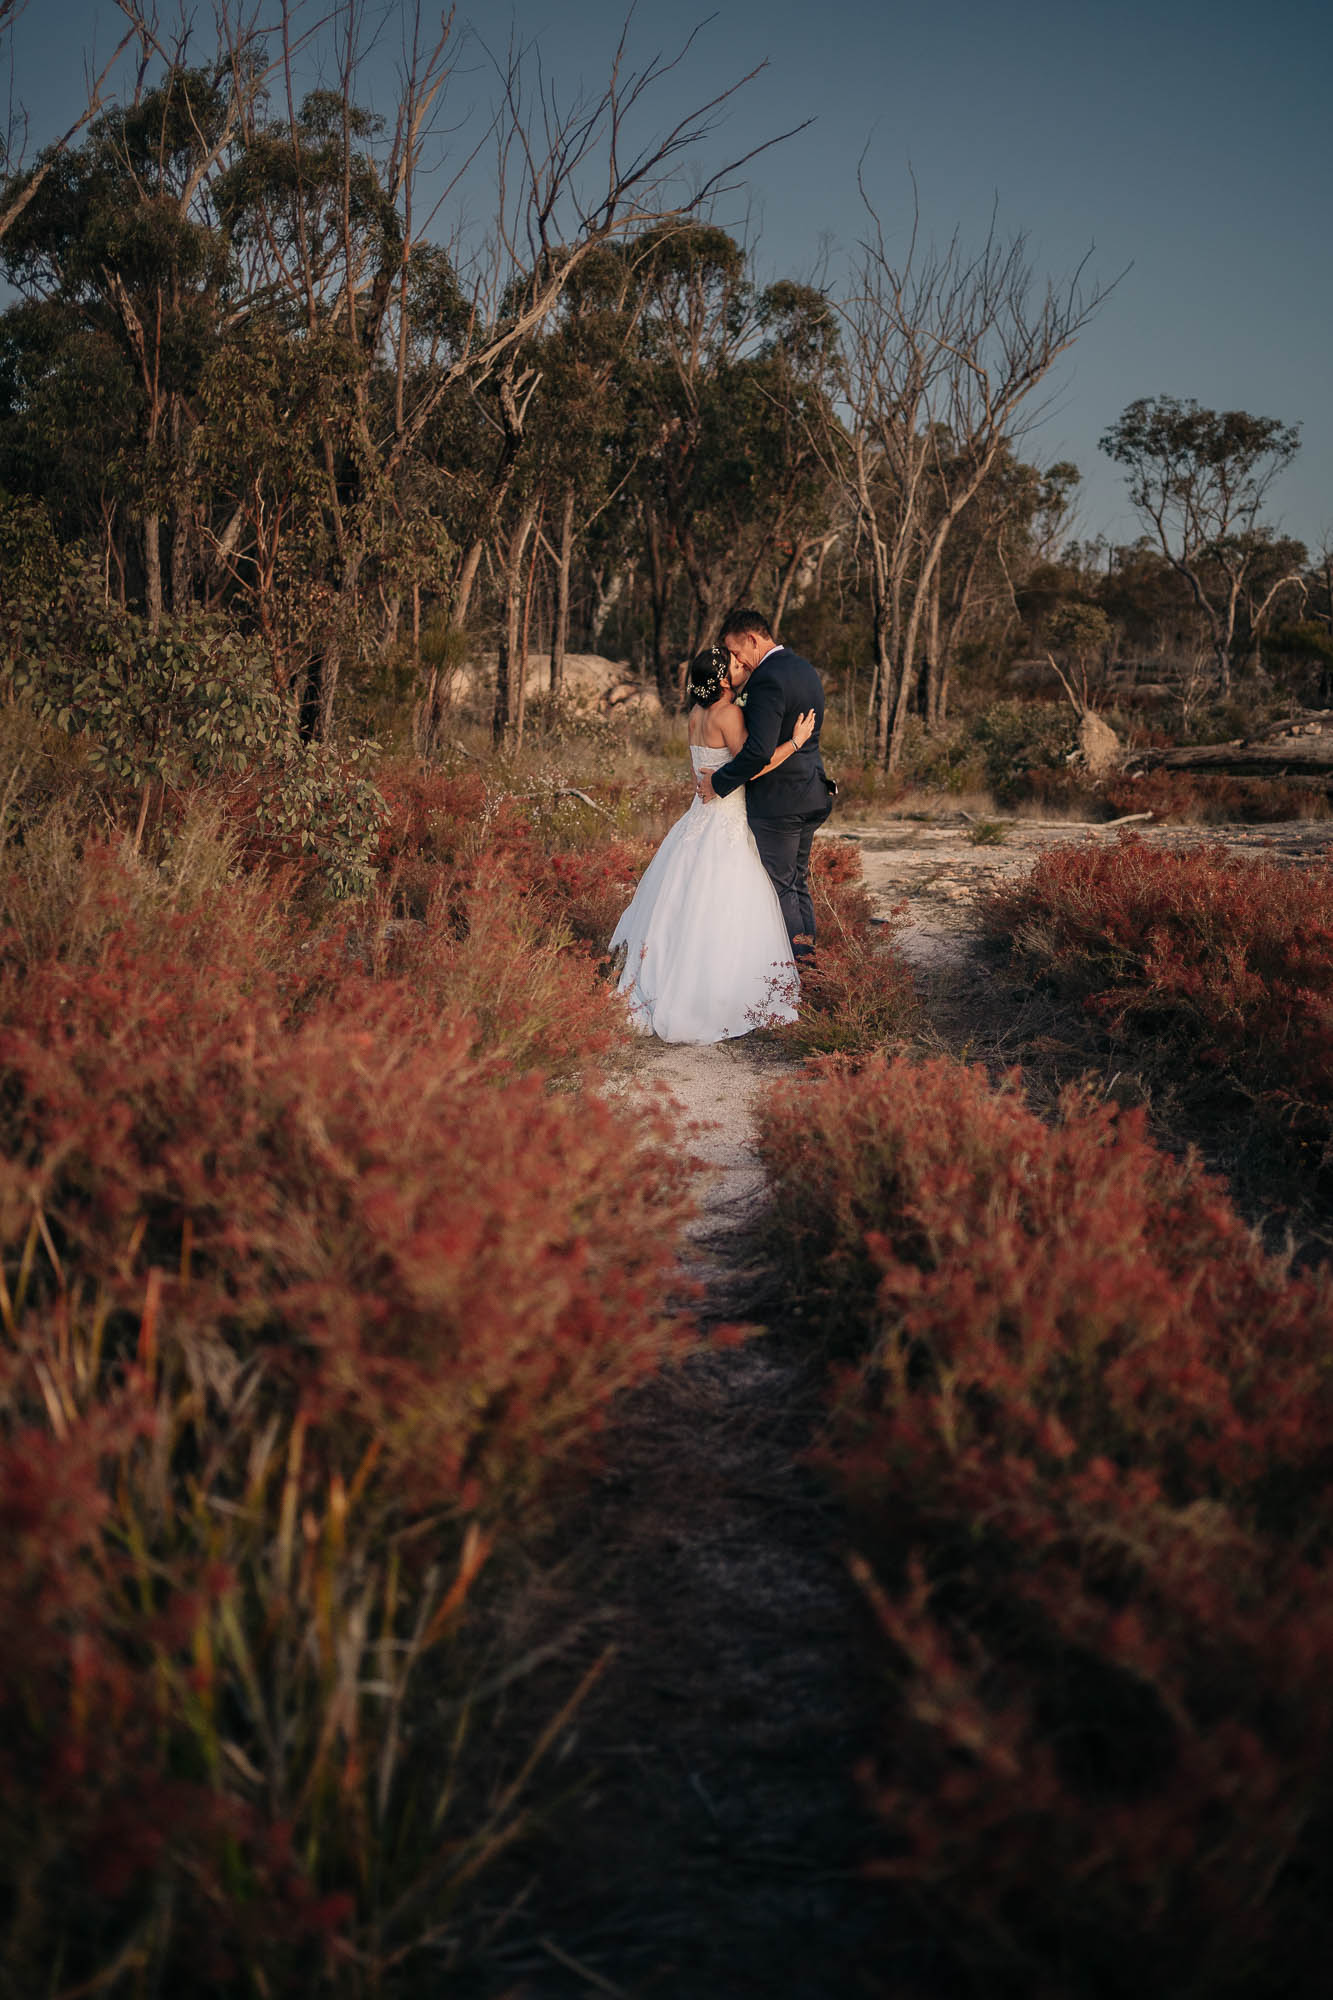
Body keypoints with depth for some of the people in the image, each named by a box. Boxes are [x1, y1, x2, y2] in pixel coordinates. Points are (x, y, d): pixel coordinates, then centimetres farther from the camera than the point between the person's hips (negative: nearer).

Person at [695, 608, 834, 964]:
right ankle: (807, 953, 26)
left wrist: (719, 782, -15)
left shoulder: (767, 678, -20)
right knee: (798, 880, 19)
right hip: (811, 795, 10)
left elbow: (759, 750, -27)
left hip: (777, 800, -9)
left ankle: (795, 963, 8)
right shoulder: (806, 670, 10)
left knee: (779, 885, 2)